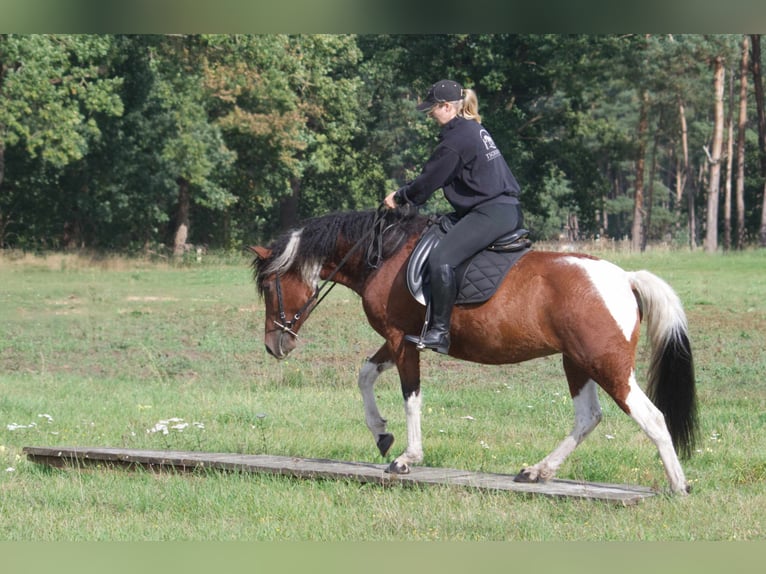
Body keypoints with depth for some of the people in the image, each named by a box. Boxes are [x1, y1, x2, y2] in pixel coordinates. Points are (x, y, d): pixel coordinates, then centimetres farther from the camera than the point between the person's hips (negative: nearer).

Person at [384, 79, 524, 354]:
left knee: (441, 260, -23)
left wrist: (400, 197, 8)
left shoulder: (455, 139, -13)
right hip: (506, 209, 12)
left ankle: (439, 333, -24)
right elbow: (434, 176, 25)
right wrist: (405, 193, 22)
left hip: (491, 212, -12)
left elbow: (429, 180, -8)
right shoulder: (474, 129, 18)